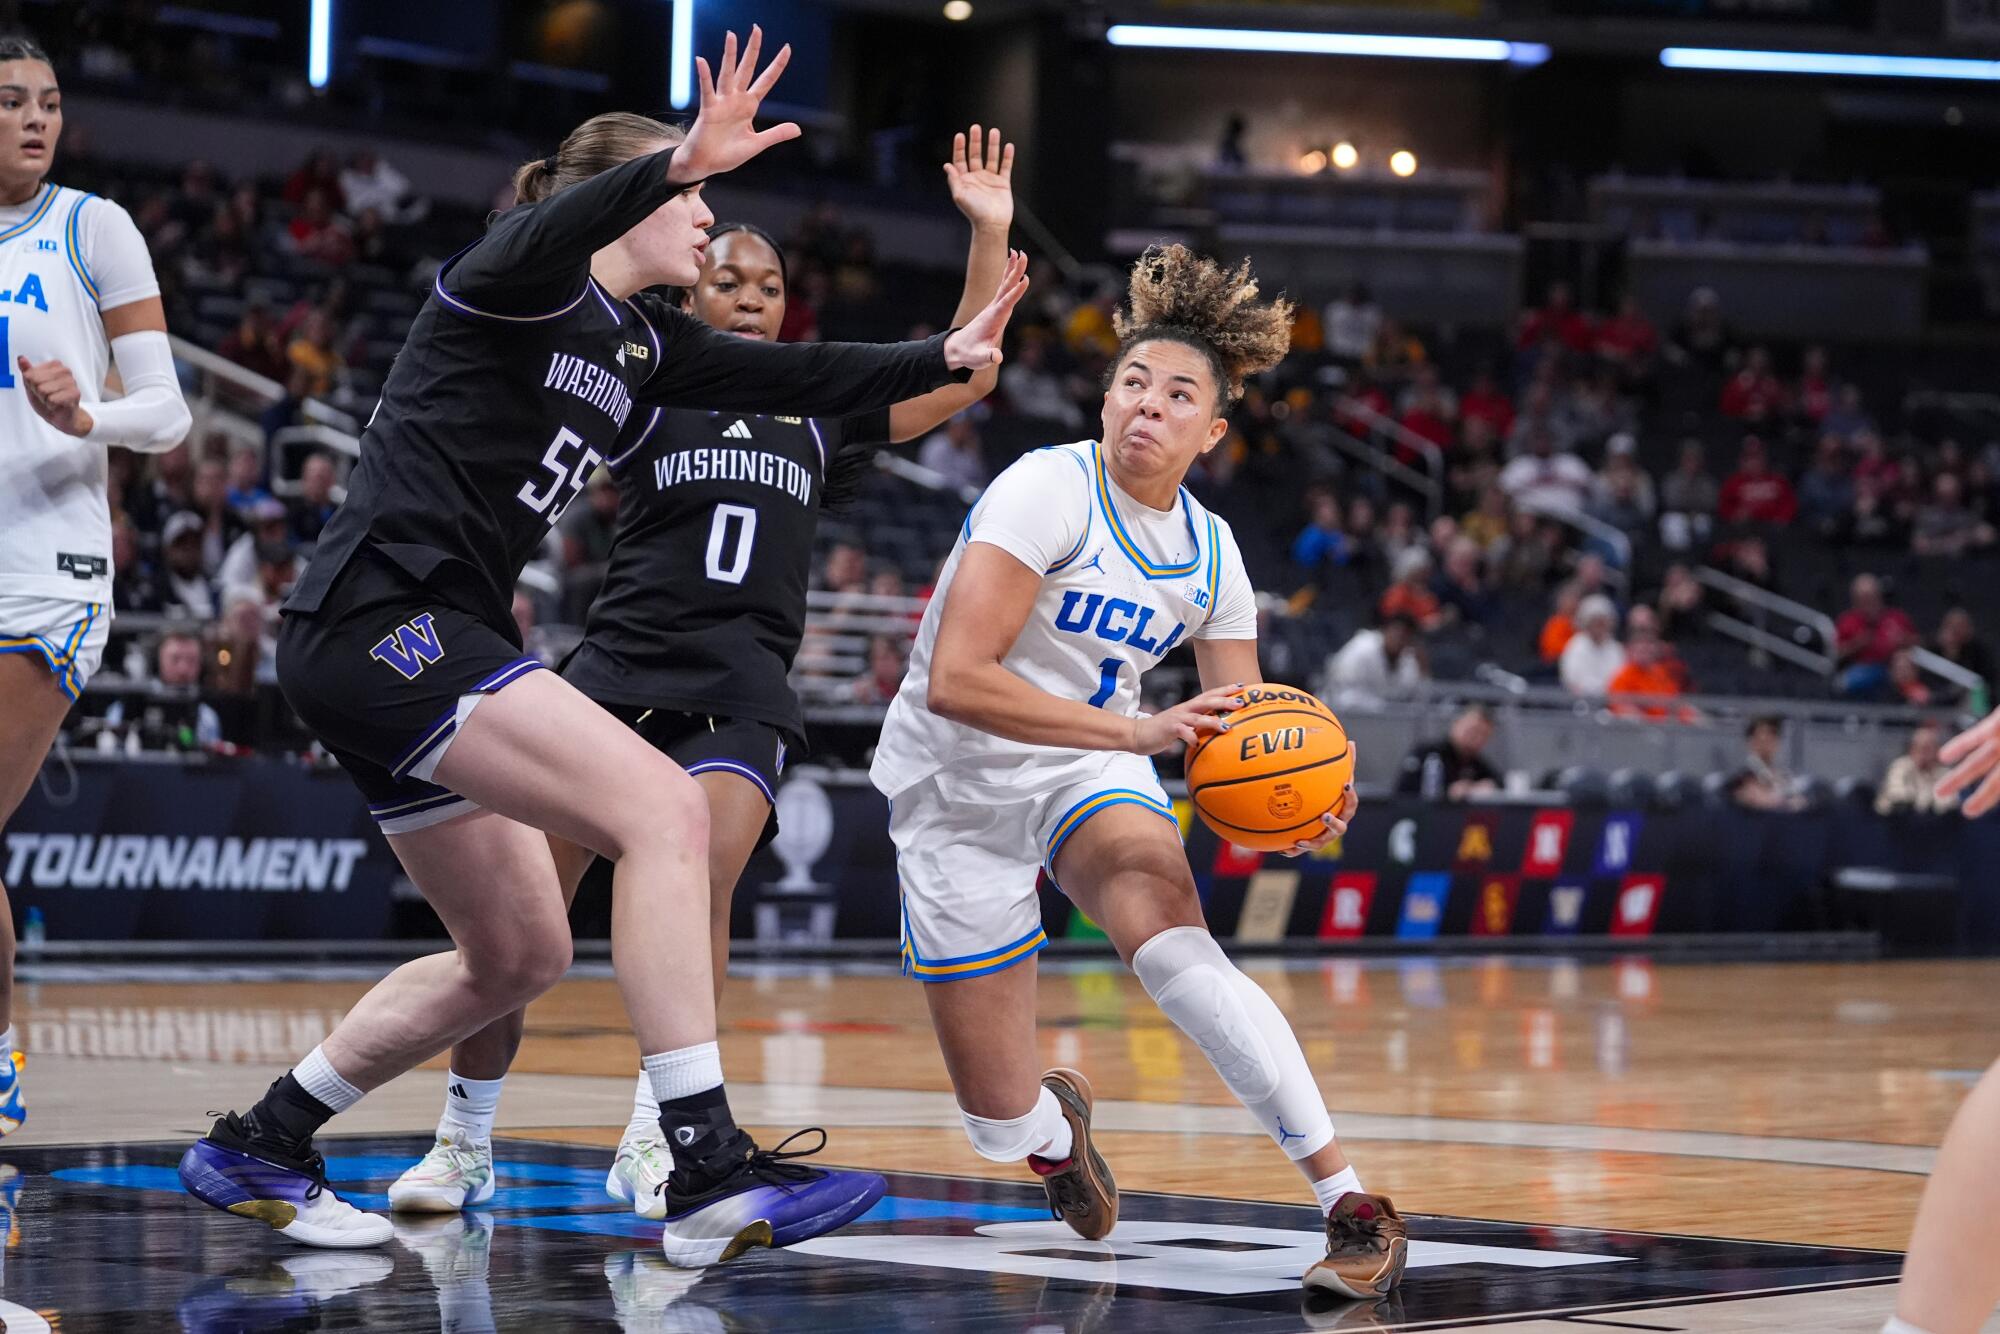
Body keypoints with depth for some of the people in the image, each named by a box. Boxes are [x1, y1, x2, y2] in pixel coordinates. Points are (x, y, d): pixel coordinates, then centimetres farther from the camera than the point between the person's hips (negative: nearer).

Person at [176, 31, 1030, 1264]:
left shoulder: (644, 341, 18)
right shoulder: (524, 283, -6)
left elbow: (798, 381, 18)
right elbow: (547, 235, -30)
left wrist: (947, 357, 8)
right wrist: (682, 157, -45)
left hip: (425, 650, 10)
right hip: (386, 616, -10)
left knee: (518, 955, 17)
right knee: (663, 807, -22)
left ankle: (254, 1151, 27)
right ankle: (711, 1172, -27)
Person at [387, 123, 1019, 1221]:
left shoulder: (820, 415, 15)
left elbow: (962, 379, 12)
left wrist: (988, 234, 3)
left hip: (741, 694, 1)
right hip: (621, 668, -1)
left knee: (702, 875, -24)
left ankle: (651, 1139, -16)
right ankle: (464, 1141, 10)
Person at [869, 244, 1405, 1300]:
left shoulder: (1211, 557, -2)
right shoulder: (1049, 490, -21)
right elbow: (955, 679, -30)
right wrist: (1138, 730, -37)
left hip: (1089, 774, 3)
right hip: (959, 788, -3)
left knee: (1170, 937, -32)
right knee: (1003, 1126, -3)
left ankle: (1349, 1204, -33)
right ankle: (1056, 1124, 38)